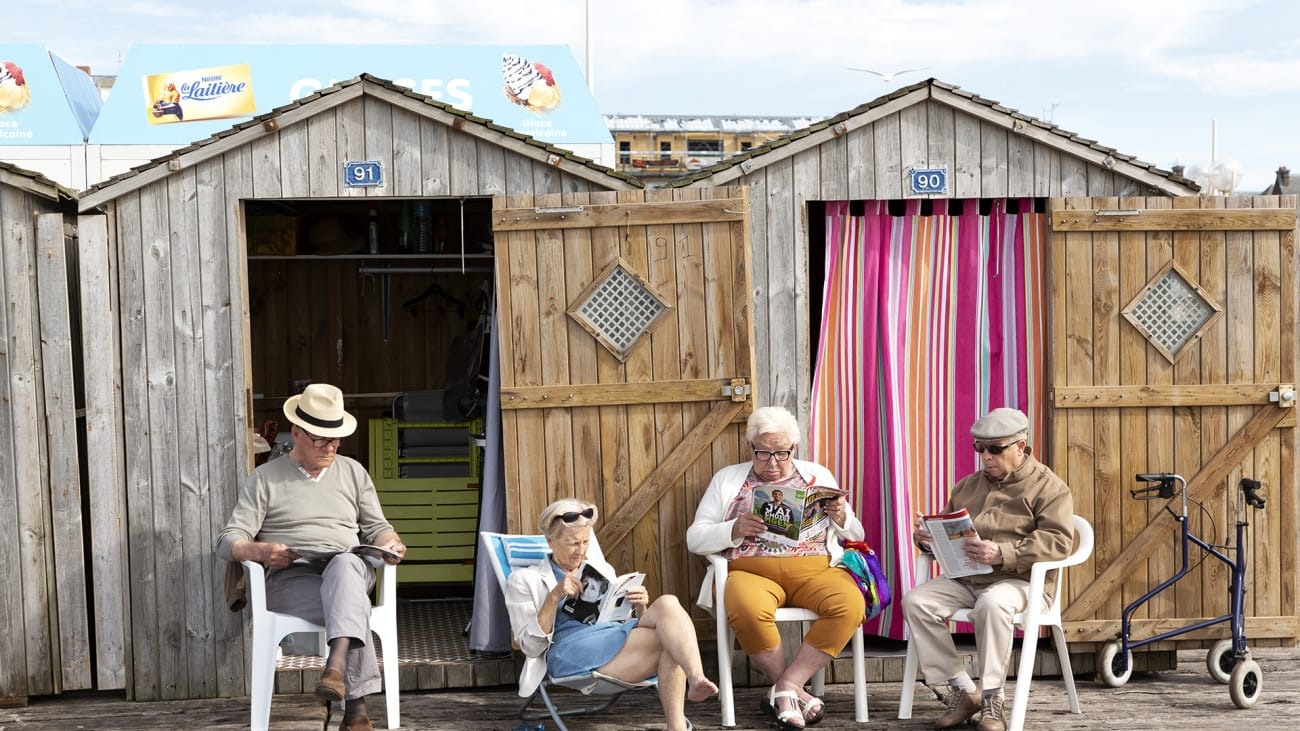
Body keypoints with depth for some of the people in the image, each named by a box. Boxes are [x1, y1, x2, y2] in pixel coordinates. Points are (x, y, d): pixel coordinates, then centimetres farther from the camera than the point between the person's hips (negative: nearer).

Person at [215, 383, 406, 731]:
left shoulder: (353, 472, 21)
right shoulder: (265, 478, 10)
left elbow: (377, 527, 22)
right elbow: (228, 541, 4)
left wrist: (391, 543, -3)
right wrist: (261, 551, -20)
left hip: (349, 570, 2)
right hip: (291, 576, -2)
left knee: (346, 563, -39)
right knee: (354, 606, -36)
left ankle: (337, 667, -56)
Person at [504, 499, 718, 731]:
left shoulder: (603, 569, 27)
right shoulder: (524, 579, 13)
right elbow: (531, 646, 2)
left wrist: (640, 608, 3)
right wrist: (554, 596, -10)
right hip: (570, 653, -5)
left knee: (667, 604, -30)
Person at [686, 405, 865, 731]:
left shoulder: (817, 475, 17)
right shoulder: (727, 479, 14)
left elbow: (856, 536, 18)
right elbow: (695, 538, 8)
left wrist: (842, 518, -6)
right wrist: (734, 530, -12)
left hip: (814, 571, 2)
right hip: (750, 571, -1)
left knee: (851, 604, -31)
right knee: (748, 611, -37)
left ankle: (785, 686, -20)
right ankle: (795, 690, -14)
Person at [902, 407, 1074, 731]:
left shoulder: (1048, 487, 0)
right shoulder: (968, 485, 20)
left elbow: (1058, 542, -15)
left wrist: (1001, 553, -28)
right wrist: (926, 538, 3)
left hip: (1019, 580, -6)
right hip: (963, 579, 6)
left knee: (992, 604, -39)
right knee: (915, 601, -20)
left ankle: (993, 699, -23)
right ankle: (962, 690, -13)